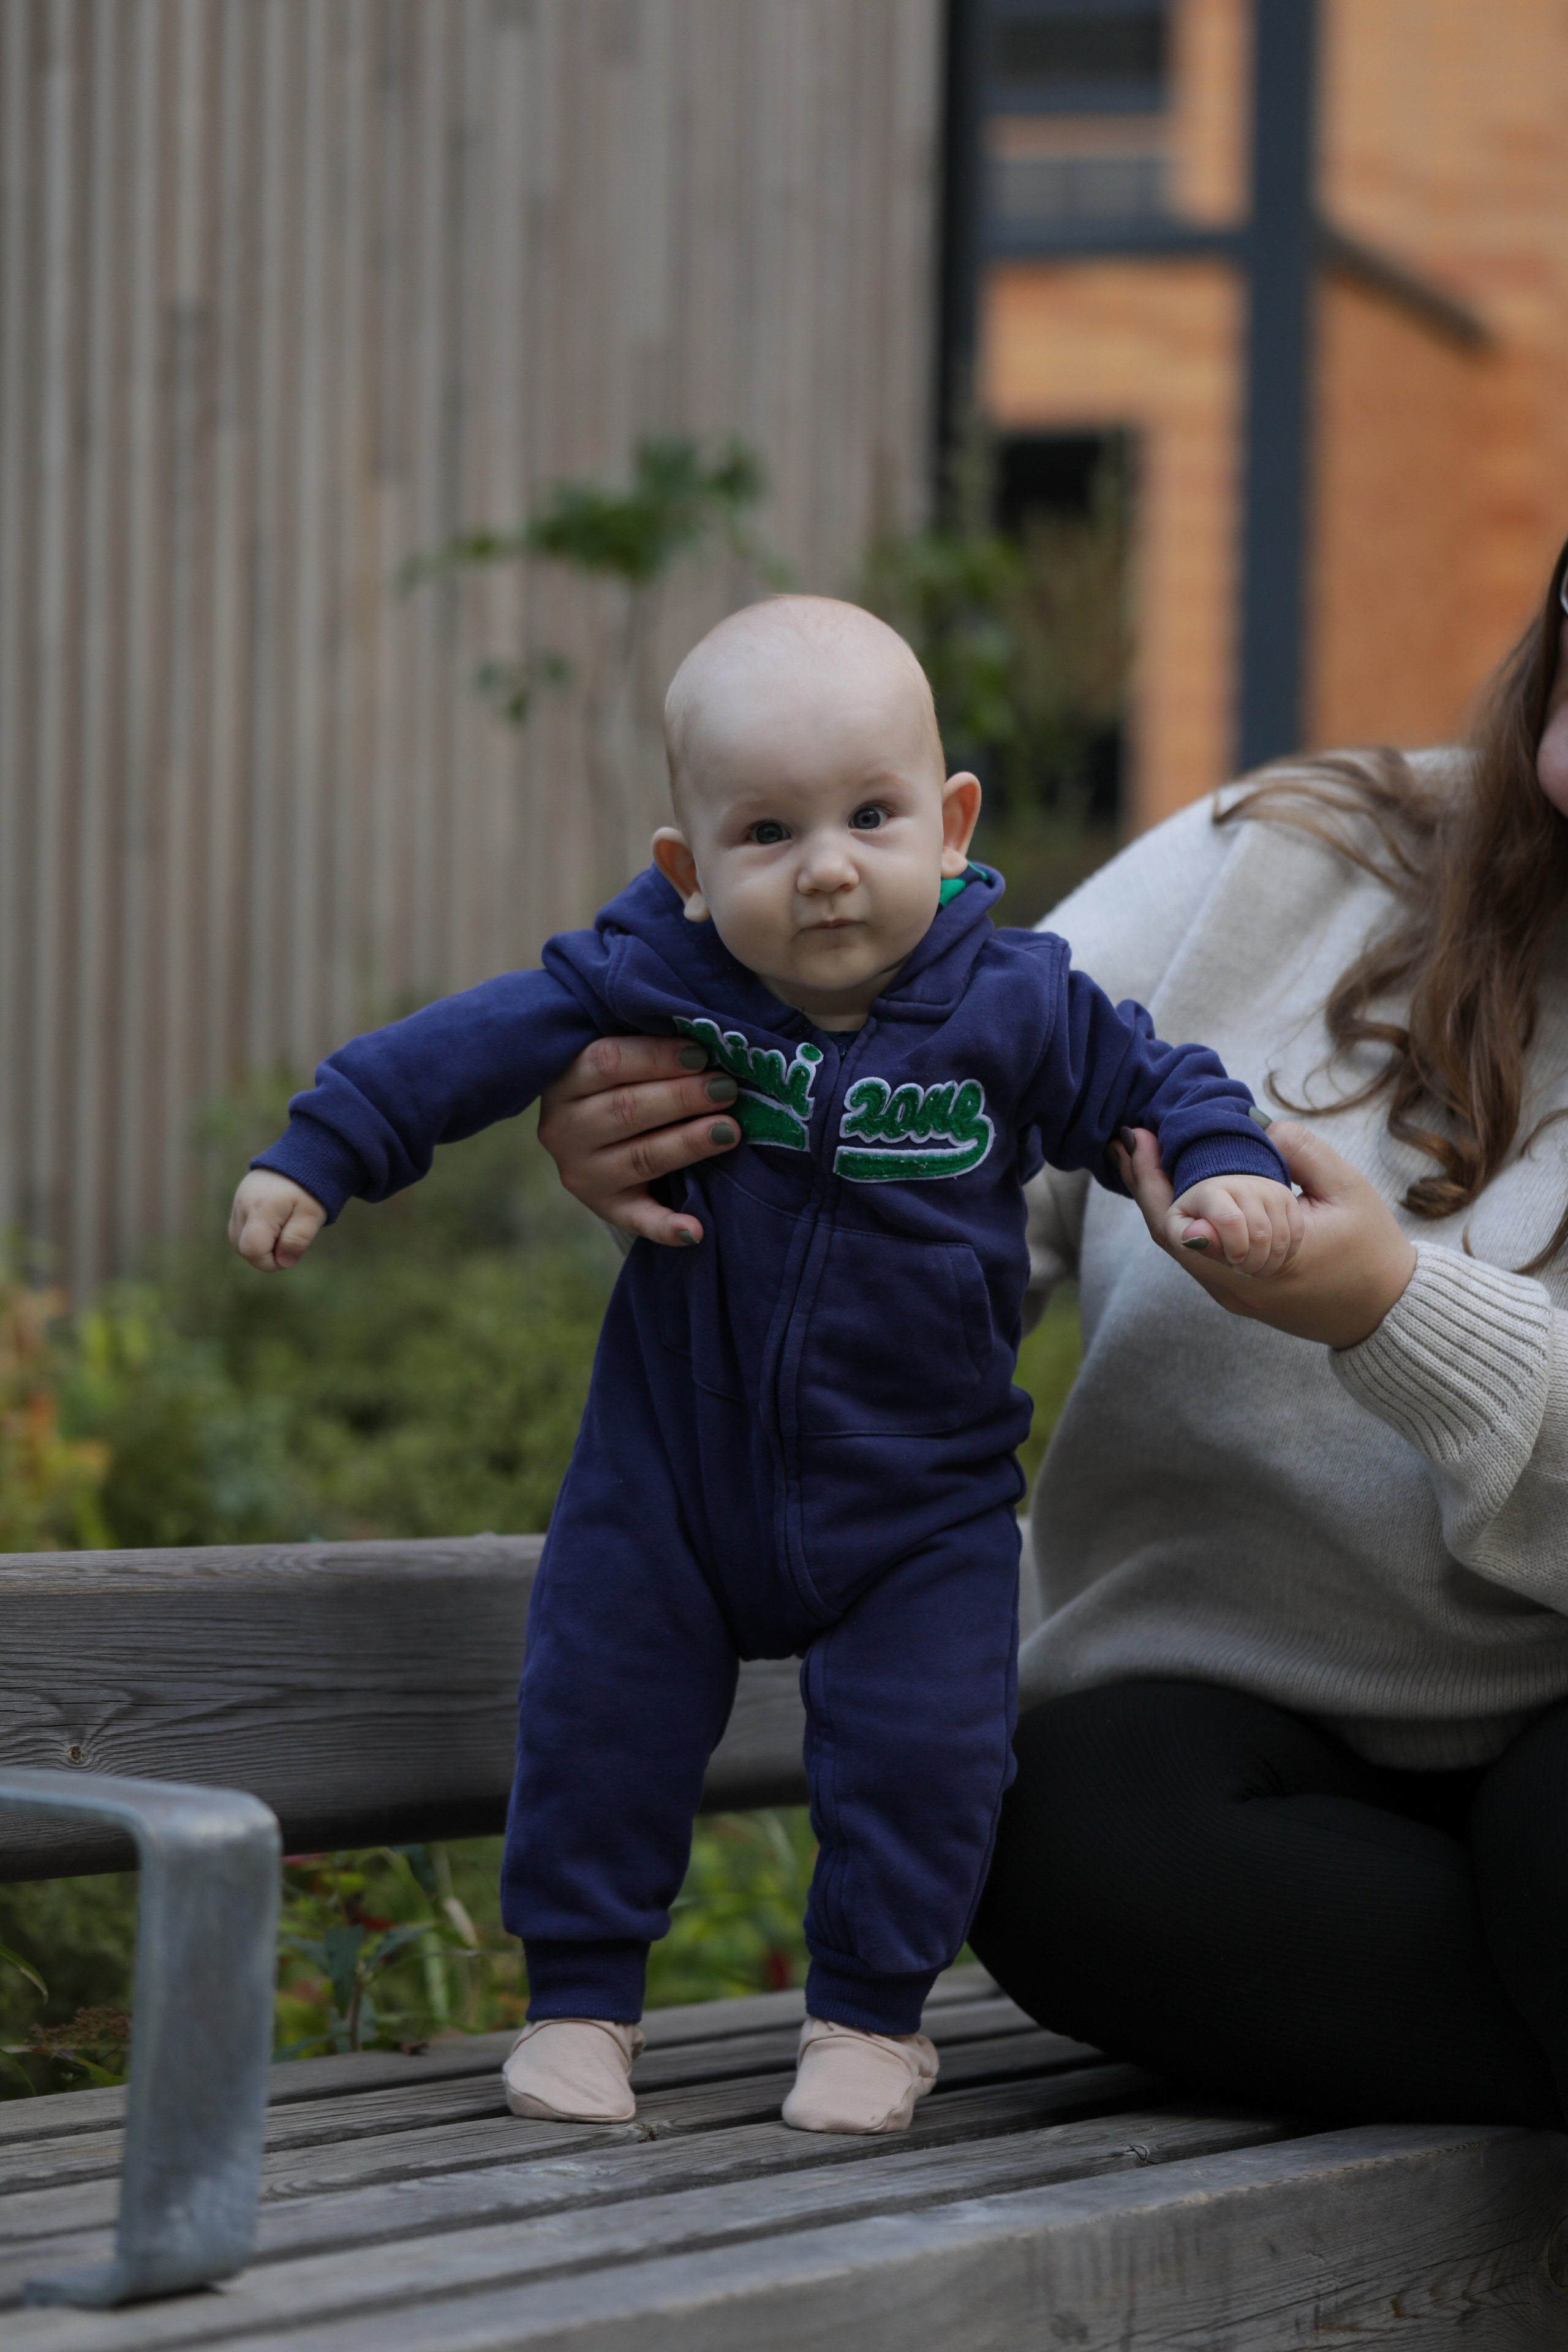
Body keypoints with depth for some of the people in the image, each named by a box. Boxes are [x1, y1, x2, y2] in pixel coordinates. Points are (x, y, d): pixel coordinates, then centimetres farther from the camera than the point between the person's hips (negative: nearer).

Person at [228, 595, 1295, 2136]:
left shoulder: (1015, 1010, -13)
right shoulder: (643, 988, -14)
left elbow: (1149, 1083, 0)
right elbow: (467, 1049, -6)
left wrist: (1227, 1174, -18)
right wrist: (317, 1155, -7)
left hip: (920, 1501, -1)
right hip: (676, 1477, 1)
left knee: (922, 1748, -6)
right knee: (600, 1717, 2)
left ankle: (873, 2009, 15)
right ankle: (580, 1995, 20)